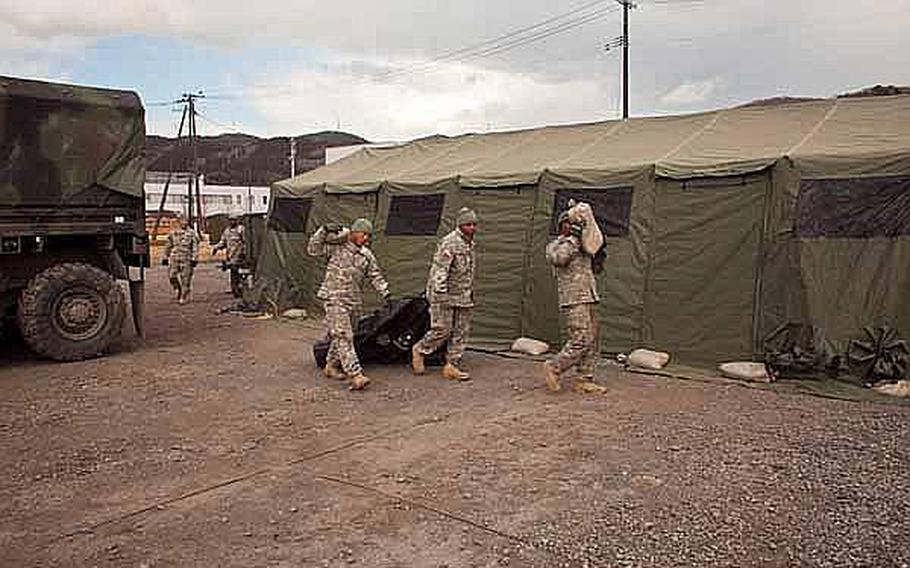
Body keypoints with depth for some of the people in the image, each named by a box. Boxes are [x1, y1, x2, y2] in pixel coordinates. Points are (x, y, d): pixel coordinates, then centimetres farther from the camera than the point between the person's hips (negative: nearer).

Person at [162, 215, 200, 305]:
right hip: (174, 258, 4)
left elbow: (195, 247, -4)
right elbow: (168, 246, 18)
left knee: (186, 279, -1)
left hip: (187, 259, -4)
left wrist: (194, 259, -10)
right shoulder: (173, 233, 11)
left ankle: (184, 297, 9)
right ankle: (178, 290, 22)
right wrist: (165, 257, 16)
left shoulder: (191, 233, -1)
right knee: (171, 275, -4)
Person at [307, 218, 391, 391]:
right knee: (343, 336, -12)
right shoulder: (337, 246, -2)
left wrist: (386, 294, 3)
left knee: (340, 336, 15)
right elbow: (313, 250, -6)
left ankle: (331, 366, 33)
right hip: (334, 298, -6)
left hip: (353, 301, 6)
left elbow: (376, 276, 14)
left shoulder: (367, 255, 13)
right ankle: (355, 374, -19)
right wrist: (324, 231, -16)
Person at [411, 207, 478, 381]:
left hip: (463, 296, 9)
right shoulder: (449, 243, -15)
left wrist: (470, 291, 23)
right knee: (442, 330, -5)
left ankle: (452, 366, 14)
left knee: (461, 332, 7)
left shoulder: (470, 243, 14)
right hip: (445, 295, -9)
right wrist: (440, 291, -26)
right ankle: (419, 350, 19)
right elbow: (439, 268, -21)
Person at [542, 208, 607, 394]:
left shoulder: (581, 246, 20)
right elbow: (557, 258, -26)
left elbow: (592, 268, 30)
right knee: (580, 341, -14)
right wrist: (572, 239, -20)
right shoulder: (556, 245, -3)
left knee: (593, 343, 7)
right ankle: (554, 367, 1)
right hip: (574, 302, -8)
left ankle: (584, 380, 13)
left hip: (589, 300, 8)